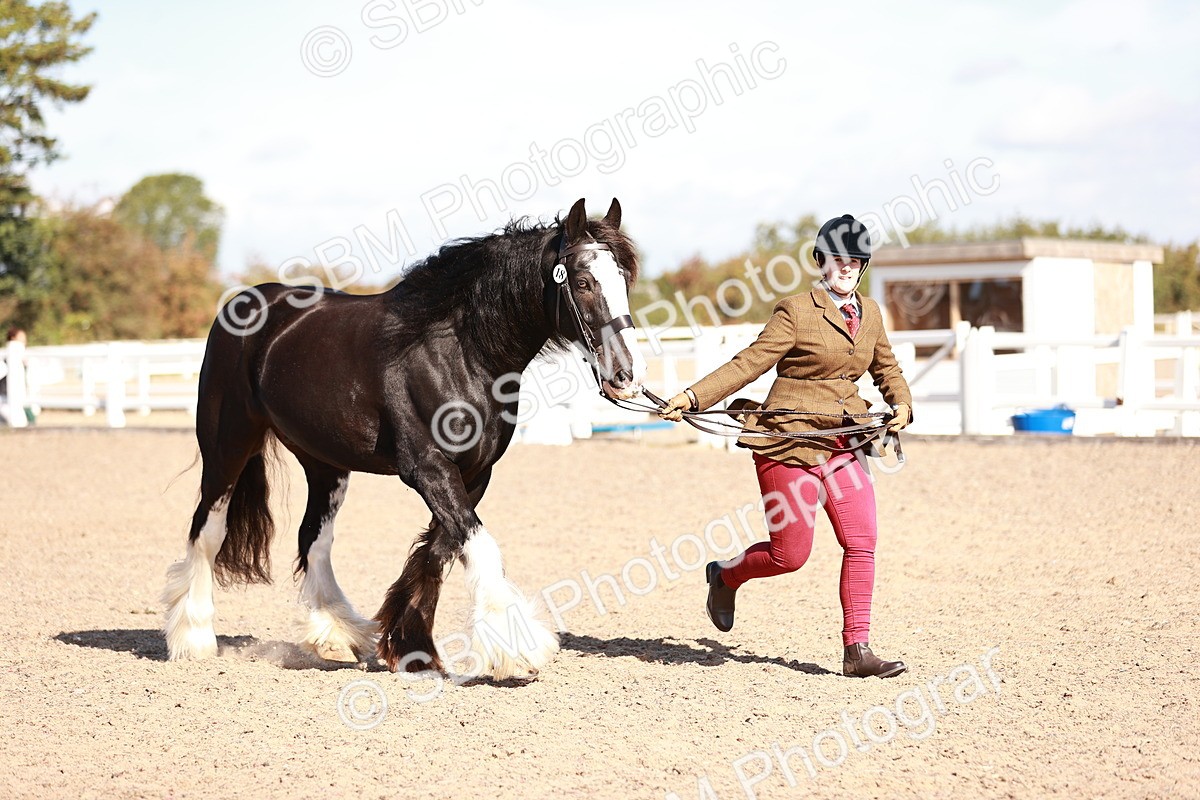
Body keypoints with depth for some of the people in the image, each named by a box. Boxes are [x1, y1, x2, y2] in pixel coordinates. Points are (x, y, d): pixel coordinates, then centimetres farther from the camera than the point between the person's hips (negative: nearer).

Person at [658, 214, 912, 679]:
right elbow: (749, 363, -13)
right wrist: (693, 397, -23)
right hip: (790, 443, -6)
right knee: (790, 554, -3)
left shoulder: (870, 313, 10)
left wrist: (902, 404, 3)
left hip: (843, 444, 6)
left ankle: (857, 651, -1)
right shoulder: (796, 312, -9)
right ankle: (725, 576, 28)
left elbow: (886, 368, 23)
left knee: (862, 543, -6)